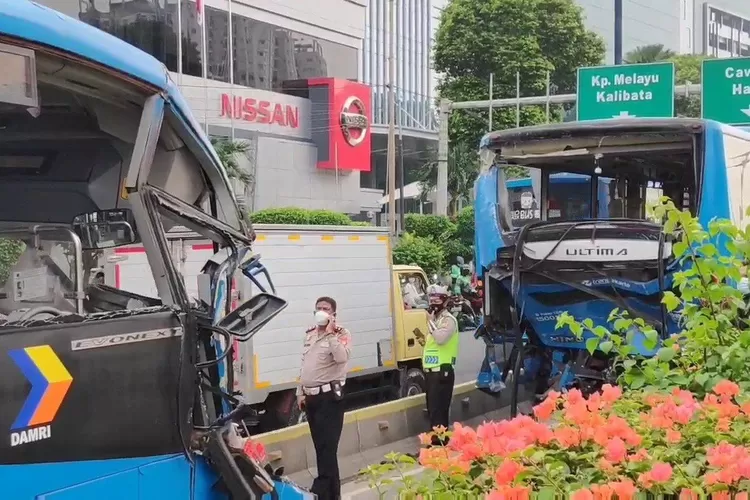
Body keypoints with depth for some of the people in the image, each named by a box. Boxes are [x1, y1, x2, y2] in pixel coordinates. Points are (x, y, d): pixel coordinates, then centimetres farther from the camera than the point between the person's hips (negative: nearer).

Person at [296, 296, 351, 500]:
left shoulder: (341, 333, -6)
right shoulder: (310, 333, 15)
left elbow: (342, 358, -25)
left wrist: (330, 333, -21)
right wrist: (300, 392, 16)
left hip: (330, 396, -7)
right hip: (311, 396, 8)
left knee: (326, 448, -10)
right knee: (320, 447, 12)